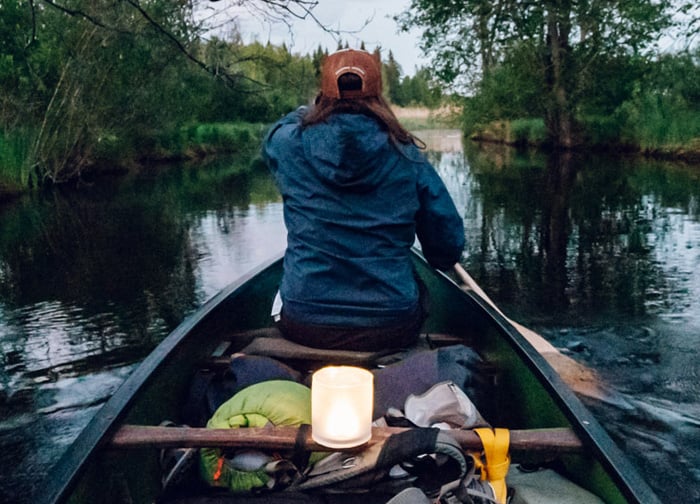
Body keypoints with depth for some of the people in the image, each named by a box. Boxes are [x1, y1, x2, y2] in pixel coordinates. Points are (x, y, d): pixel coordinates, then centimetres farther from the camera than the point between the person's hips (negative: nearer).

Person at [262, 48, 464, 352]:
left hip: (303, 326, 1)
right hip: (392, 329, 0)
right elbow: (448, 249, 0)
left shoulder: (291, 143, -6)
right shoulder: (408, 157, -6)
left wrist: (308, 113, 40)